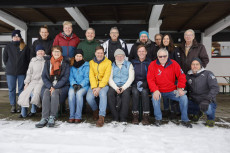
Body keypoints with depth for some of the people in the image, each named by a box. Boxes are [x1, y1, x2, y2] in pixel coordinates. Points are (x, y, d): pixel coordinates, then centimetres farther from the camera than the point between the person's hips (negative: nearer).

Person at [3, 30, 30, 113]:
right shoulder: (8, 47, 7)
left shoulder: (25, 47, 2)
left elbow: (28, 59, 4)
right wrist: (9, 67, 7)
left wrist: (24, 68, 0)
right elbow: (5, 59, 13)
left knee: (21, 89, 4)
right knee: (11, 89, 6)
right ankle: (13, 106, 16)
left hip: (22, 72, -2)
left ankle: (20, 106, 14)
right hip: (10, 72, 2)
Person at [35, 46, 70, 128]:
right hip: (49, 85, 3)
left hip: (61, 86, -2)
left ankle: (52, 117, -29)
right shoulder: (47, 62, 14)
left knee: (55, 93, -32)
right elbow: (44, 76, 7)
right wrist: (50, 86, -11)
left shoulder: (65, 62, 5)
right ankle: (44, 118, -31)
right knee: (46, 93, -28)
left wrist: (55, 87, -14)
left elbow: (65, 77, -4)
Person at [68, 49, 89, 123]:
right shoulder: (72, 66, 13)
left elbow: (87, 78, -2)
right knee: (71, 93, -29)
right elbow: (71, 77, 7)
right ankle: (71, 116, -21)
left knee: (79, 93, -33)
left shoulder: (86, 65, 4)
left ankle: (78, 116, -25)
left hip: (84, 85, -2)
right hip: (73, 85, 2)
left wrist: (80, 85, -16)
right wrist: (74, 84, -12)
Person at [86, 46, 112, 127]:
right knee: (89, 98, -24)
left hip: (104, 84, -2)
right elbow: (91, 76, 3)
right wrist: (94, 87, -12)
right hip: (94, 85, 2)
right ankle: (95, 110, 8)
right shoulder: (91, 62, 14)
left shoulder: (108, 62, 5)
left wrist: (99, 88, -16)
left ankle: (101, 117, -29)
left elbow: (106, 76, -5)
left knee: (102, 94, -35)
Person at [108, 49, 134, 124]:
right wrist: (116, 88, -10)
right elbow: (110, 79, 8)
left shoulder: (129, 64, 16)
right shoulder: (112, 65, 19)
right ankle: (115, 117, -23)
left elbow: (131, 78, 4)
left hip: (125, 86, -1)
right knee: (110, 94, -30)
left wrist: (123, 87, -11)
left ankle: (123, 118, -27)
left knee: (126, 94, -34)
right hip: (114, 86, 2)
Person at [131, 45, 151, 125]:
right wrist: (137, 83, -8)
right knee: (135, 92, -31)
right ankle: (135, 114, -26)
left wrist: (145, 83, -16)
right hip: (135, 83, 1)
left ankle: (146, 115, -29)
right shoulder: (133, 62, 13)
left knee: (144, 91, -32)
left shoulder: (149, 62, 7)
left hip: (145, 84, -1)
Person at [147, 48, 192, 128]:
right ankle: (158, 118, -4)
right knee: (155, 98, -31)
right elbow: (150, 79, -9)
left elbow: (181, 76, 3)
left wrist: (180, 88, -9)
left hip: (172, 91, 2)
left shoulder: (173, 63, 0)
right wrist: (155, 90, -21)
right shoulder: (153, 65, -5)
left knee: (184, 97, -15)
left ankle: (184, 120, 7)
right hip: (159, 91, -2)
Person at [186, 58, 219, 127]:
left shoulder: (208, 74, -8)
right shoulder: (188, 76, 6)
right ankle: (198, 112, 15)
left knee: (207, 108, -38)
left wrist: (207, 99, -32)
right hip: (194, 102, 5)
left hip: (208, 102, -5)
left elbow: (215, 88, -19)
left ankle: (211, 118, 4)